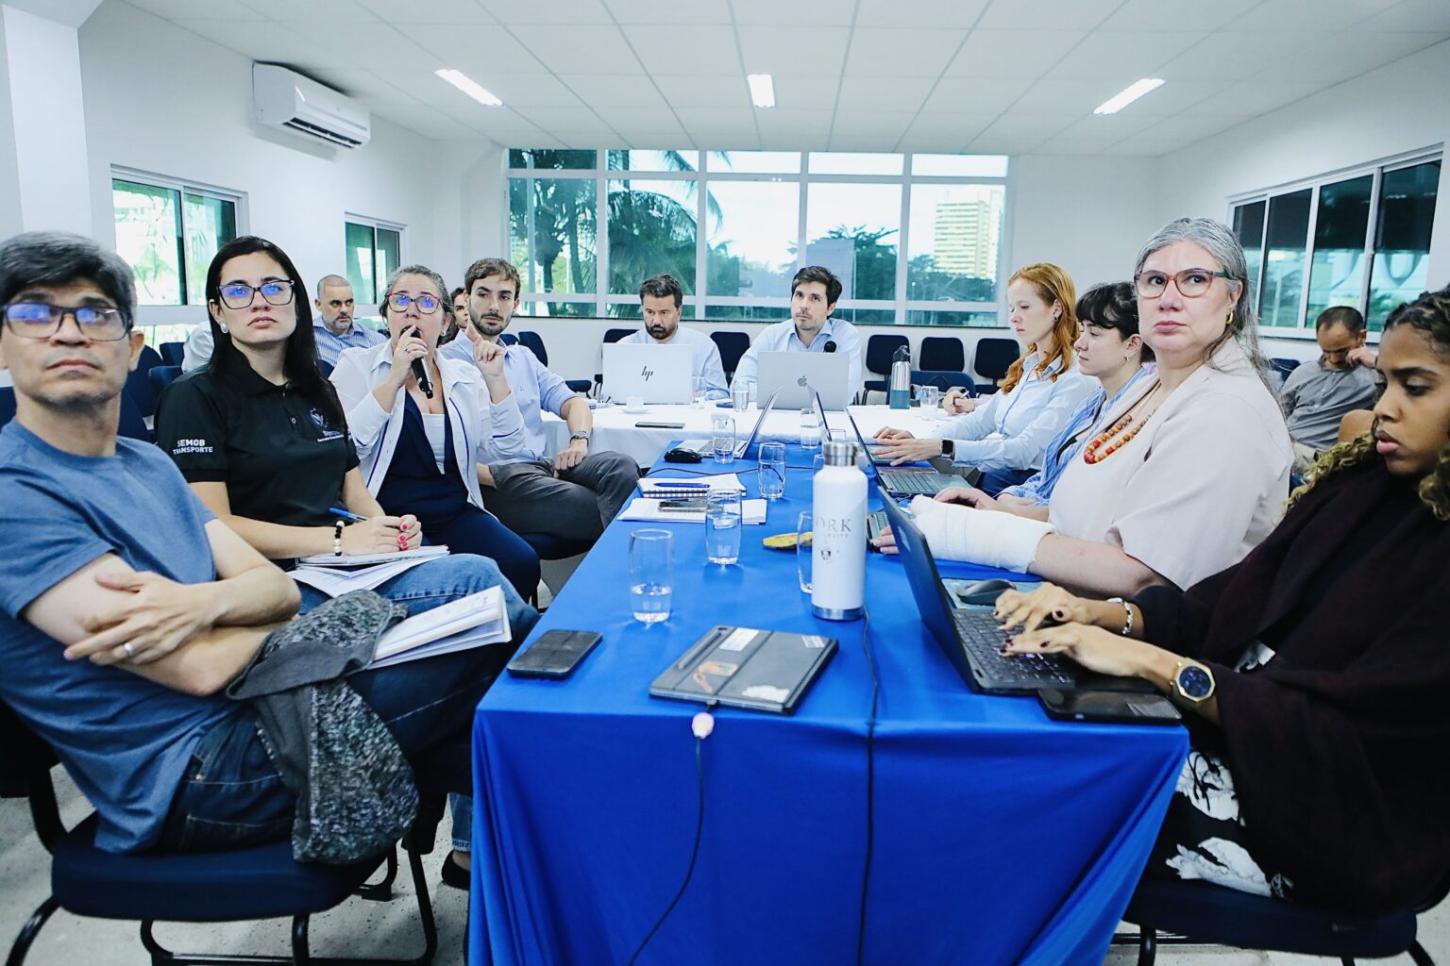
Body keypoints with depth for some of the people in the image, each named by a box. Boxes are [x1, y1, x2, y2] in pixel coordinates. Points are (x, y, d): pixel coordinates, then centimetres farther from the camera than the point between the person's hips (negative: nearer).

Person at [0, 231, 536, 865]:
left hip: (258, 695, 8)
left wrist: (201, 602, -18)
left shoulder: (148, 462, 12)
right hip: (191, 771, -8)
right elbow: (198, 668, -22)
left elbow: (275, 584, 4)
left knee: (479, 584, 0)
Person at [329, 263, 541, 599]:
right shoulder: (356, 364, 4)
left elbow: (505, 448, 5)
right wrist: (394, 379, -15)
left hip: (456, 512, 4)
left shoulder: (465, 376, 13)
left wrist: (495, 380, -6)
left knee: (522, 564, -20)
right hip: (388, 514, -3)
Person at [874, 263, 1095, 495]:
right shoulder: (1027, 366, 14)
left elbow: (1024, 451, -21)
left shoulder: (1076, 381, -14)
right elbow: (981, 420, 11)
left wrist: (943, 448, -30)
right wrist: (919, 439, -5)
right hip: (984, 474, 8)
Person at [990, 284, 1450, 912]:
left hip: (1322, 823, -6)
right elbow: (1231, 600, 5)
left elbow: (1343, 732, -23)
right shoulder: (1360, 484, 5)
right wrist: (1103, 614, -12)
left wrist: (1153, 662, -27)